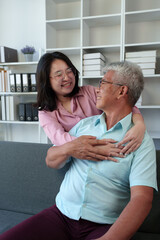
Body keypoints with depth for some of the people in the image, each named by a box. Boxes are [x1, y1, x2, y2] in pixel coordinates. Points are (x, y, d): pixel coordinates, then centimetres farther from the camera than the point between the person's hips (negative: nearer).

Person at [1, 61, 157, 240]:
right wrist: (68, 148, -9)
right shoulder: (85, 124, 10)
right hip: (61, 214, 4)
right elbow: (50, 161, 12)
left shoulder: (142, 141, -5)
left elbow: (142, 199, -15)